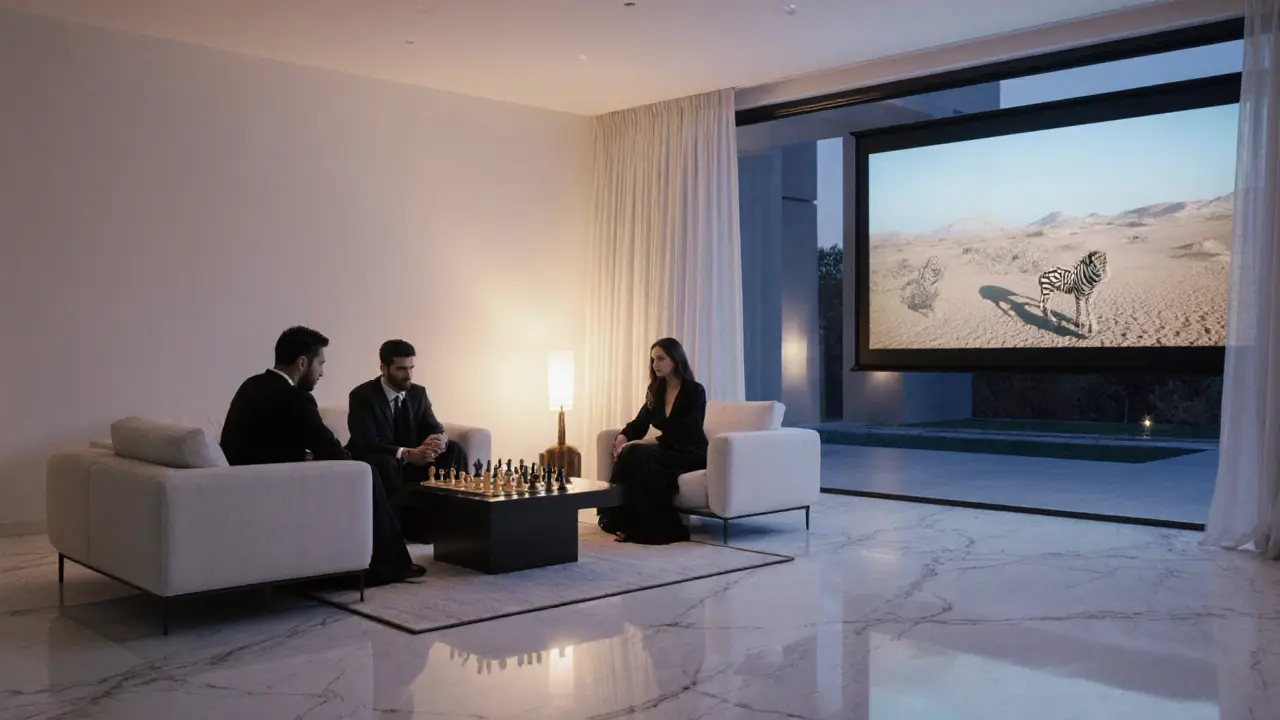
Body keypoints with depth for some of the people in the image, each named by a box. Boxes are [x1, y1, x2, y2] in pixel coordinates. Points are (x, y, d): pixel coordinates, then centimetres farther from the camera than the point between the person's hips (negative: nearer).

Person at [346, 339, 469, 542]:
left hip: (410, 461, 6)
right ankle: (412, 524, -27)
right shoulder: (362, 396, -16)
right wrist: (407, 454, -41)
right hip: (373, 465, -5)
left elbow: (434, 428, -2)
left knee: (456, 451, -13)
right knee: (386, 463, -39)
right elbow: (367, 444, -27)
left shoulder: (418, 393, 2)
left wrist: (441, 438, -29)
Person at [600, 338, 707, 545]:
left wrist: (640, 443, -27)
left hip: (692, 454, -6)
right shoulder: (656, 391, 10)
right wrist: (621, 439, -17)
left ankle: (656, 528, -24)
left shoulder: (695, 391, -12)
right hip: (668, 451, 6)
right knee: (629, 454, -25)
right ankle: (627, 521, -20)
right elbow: (638, 425, 7)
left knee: (639, 455, -31)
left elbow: (681, 436, -21)